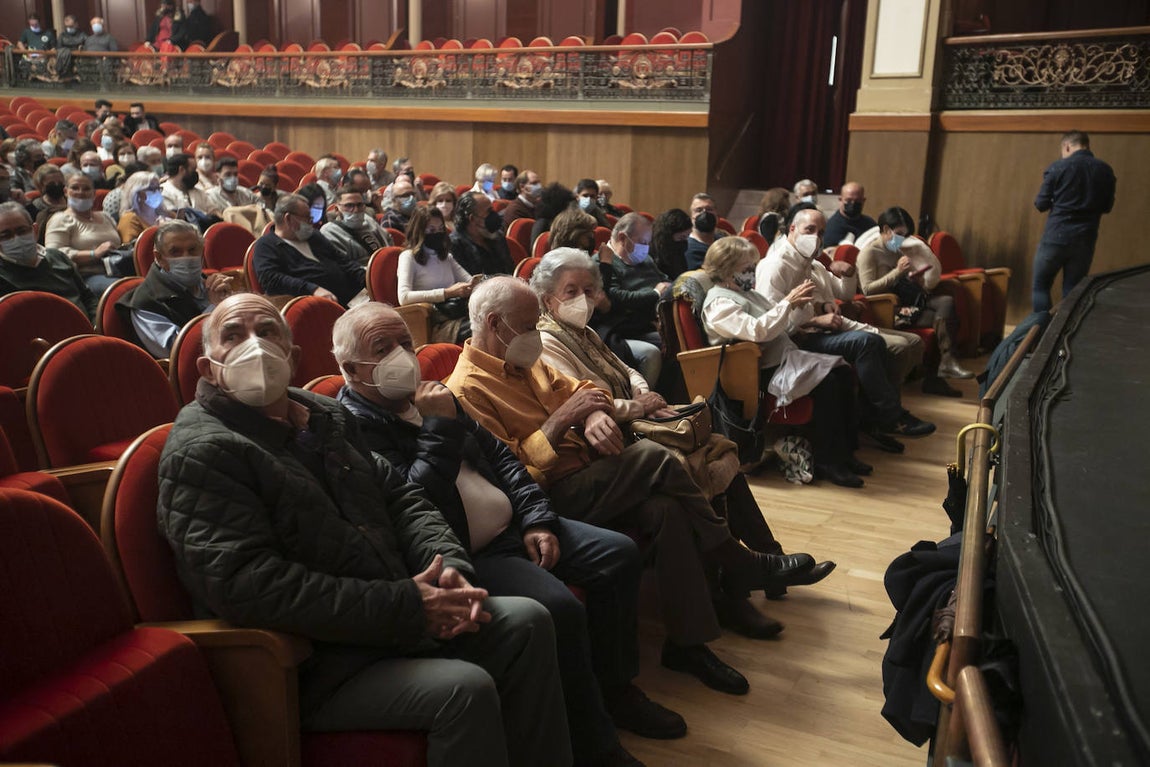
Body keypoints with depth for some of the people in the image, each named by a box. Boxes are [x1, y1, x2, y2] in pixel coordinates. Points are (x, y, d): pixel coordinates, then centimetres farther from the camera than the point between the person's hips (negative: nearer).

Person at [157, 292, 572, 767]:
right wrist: (406, 607, -24)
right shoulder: (201, 453, -13)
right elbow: (248, 587, -24)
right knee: (466, 689, -25)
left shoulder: (327, 417, 13)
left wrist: (448, 564, -7)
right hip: (311, 665, -8)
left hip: (398, 618, 8)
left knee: (526, 621, -1)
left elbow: (399, 497, 15)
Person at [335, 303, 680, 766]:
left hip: (511, 527, 9)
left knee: (619, 555, 3)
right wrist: (440, 429, -20)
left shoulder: (428, 396, 12)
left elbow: (499, 455, 15)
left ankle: (615, 685, 21)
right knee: (558, 607, -29)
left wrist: (536, 519, 4)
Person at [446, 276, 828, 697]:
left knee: (665, 510, -19)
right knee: (654, 456, -23)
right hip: (553, 495, -8)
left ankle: (688, 641, -8)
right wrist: (563, 418, -17)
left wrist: (595, 416, -9)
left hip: (585, 472, 9)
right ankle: (739, 563, -7)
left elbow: (578, 389, 16)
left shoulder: (521, 362, 16)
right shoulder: (468, 388, -12)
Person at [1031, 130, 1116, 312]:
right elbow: (1107, 207, 13)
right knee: (1073, 292, 10)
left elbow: (1041, 204, -4)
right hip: (1085, 240, 4)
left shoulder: (1057, 167, -7)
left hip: (1055, 237, -3)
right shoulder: (1106, 171, 4)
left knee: (1040, 287, 7)